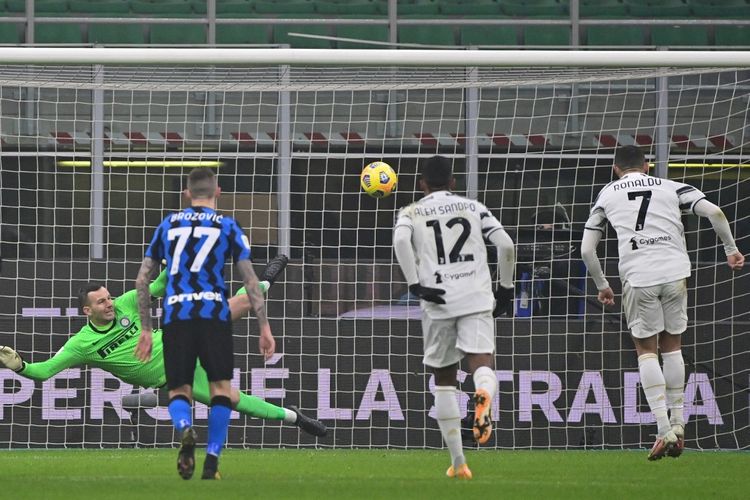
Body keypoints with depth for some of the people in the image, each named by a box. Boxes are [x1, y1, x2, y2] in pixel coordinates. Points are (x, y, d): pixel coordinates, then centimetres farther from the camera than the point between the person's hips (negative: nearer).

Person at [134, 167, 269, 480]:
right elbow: (250, 280, 3)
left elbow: (142, 280, 16)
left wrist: (145, 330, 21)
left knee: (179, 390, 7)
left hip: (176, 315, 2)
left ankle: (185, 429, -26)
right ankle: (212, 461, -1)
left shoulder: (168, 225, 16)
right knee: (220, 388, 9)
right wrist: (264, 327, 6)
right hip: (213, 313, -2)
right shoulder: (227, 226, 9)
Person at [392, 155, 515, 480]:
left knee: (444, 378, 13)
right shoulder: (473, 208, 16)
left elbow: (400, 240, -10)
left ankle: (458, 463, 12)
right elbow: (505, 245, 5)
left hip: (437, 302, 0)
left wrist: (415, 284, -9)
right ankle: (484, 396, -51)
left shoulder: (412, 212, 13)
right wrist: (505, 289, 15)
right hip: (477, 298, 0)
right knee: (482, 364, -11)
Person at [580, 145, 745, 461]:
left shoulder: (607, 195, 15)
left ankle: (663, 429, -4)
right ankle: (677, 423, 15)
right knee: (672, 345, 17)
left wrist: (601, 286, 25)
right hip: (674, 272, 1)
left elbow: (587, 249, 12)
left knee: (646, 350, 9)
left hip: (637, 277, -1)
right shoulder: (670, 188, 14)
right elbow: (714, 212, 3)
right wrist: (731, 250, 16)